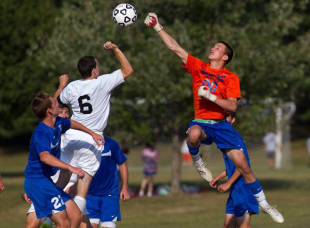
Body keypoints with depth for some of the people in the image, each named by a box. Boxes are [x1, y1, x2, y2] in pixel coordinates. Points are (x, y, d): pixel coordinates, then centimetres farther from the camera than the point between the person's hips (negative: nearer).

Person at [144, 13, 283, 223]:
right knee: (193, 134, -39)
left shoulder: (231, 78, 1)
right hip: (201, 122, 0)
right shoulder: (199, 67, 7)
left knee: (243, 165, -6)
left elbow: (232, 106, -8)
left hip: (221, 124, 0)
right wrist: (157, 27, -1)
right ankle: (197, 161, -6)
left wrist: (211, 96, -19)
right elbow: (175, 48, 3)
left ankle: (263, 203, 9)